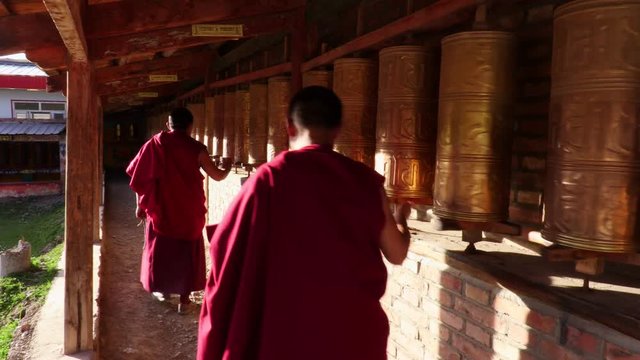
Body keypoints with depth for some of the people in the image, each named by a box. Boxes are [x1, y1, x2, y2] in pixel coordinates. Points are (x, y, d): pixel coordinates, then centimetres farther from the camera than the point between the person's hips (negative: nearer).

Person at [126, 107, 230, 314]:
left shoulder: (155, 145, -2)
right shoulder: (196, 149, -7)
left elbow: (140, 176, -1)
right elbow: (217, 176, 0)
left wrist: (140, 205, 9)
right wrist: (227, 168, 21)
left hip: (161, 209, 2)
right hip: (189, 212, -2)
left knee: (160, 247, 19)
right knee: (187, 250, 9)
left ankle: (162, 289, 34)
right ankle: (184, 298, 12)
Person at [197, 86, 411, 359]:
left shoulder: (269, 179, -13)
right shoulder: (364, 181, -9)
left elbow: (223, 248, -5)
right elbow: (397, 254, 1)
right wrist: (401, 219, 22)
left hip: (284, 332, -1)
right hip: (352, 331, 2)